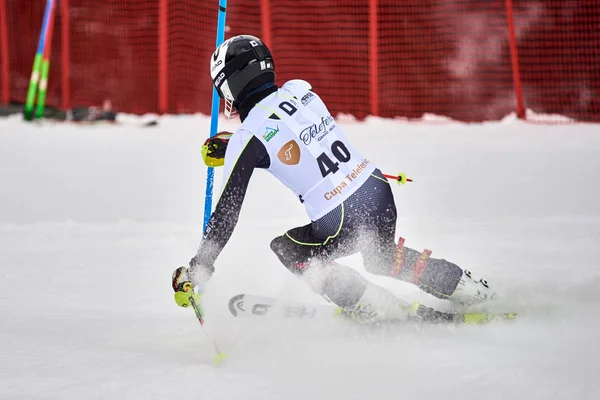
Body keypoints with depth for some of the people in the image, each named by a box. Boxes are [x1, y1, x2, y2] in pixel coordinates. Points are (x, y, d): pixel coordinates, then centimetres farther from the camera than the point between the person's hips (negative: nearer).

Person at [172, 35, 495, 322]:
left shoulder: (246, 138, -9)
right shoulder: (300, 90, 8)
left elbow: (227, 213, -7)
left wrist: (197, 271, 1)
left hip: (341, 224, -7)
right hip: (380, 194, 7)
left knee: (285, 248, 21)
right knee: (382, 258, 36)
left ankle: (375, 307, 10)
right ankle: (473, 291, 37)